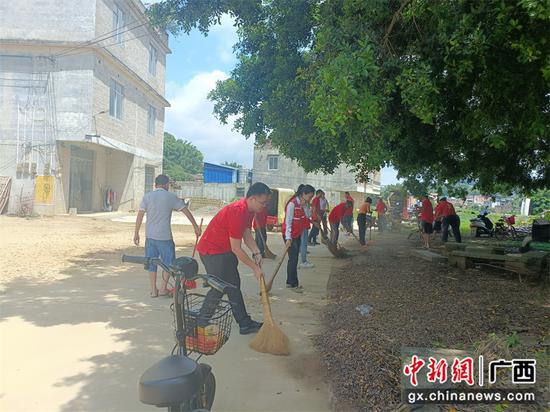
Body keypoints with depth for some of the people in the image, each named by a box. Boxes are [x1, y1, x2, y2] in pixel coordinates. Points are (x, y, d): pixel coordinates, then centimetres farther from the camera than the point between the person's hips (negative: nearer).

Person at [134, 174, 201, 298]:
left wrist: (136, 233, 5)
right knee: (168, 262, 12)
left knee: (151, 263, 12)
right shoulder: (171, 197, -2)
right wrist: (195, 226, 6)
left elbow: (140, 215, -1)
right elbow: (186, 211, -1)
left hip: (150, 235, 3)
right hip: (165, 236, -3)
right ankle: (163, 289, 14)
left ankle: (153, 290, 17)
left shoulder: (147, 196, 3)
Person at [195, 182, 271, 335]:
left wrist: (256, 253, -13)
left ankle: (245, 324, 23)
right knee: (219, 289, -6)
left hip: (226, 251, 10)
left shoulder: (249, 210, 0)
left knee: (234, 286, 13)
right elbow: (236, 249, -26)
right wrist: (255, 268, -18)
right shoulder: (238, 212, -30)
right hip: (212, 252, -10)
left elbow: (247, 234, 4)